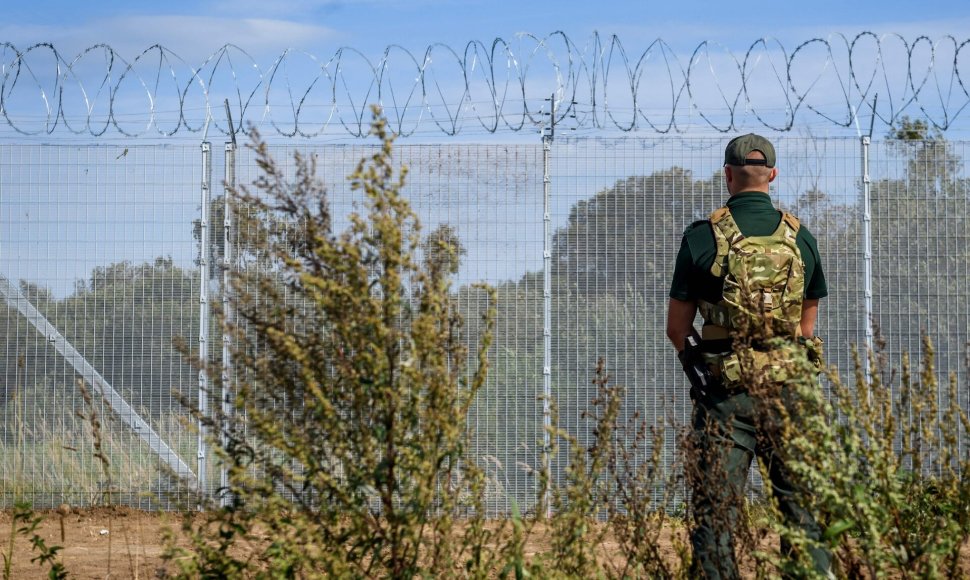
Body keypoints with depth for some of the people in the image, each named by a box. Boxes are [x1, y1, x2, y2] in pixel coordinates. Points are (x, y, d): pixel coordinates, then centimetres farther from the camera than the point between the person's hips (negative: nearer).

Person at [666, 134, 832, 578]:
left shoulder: (702, 237, -4)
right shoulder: (801, 238, 5)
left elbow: (676, 330, 1)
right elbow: (807, 326, 14)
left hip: (725, 392, -2)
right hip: (788, 390, 2)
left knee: (716, 514, 3)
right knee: (803, 508, 8)